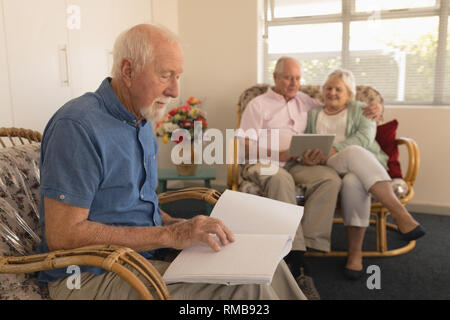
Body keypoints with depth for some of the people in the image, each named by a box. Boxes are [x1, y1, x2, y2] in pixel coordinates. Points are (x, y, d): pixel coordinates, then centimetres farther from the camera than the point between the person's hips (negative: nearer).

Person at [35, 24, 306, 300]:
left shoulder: (143, 123, 11)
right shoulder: (77, 125, -19)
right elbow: (62, 235, -23)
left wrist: (177, 225, -1)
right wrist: (169, 234, -24)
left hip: (148, 252, 8)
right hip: (94, 276, -8)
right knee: (245, 289, -21)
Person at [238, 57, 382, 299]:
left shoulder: (305, 101, 25)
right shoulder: (257, 104, 11)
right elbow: (246, 147, 2)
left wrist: (374, 109, 14)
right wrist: (277, 154, -14)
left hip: (298, 164, 4)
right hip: (264, 163, -3)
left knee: (330, 178, -28)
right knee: (281, 179, -39)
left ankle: (309, 243, -32)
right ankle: (298, 263, -41)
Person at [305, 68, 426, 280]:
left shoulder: (360, 110, 19)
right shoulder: (313, 114, 25)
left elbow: (365, 136, -2)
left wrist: (335, 149, -17)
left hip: (365, 165, 0)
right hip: (328, 167, 0)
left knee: (353, 182, -39)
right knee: (354, 153, -37)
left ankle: (355, 252, -31)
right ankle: (400, 214, -42)